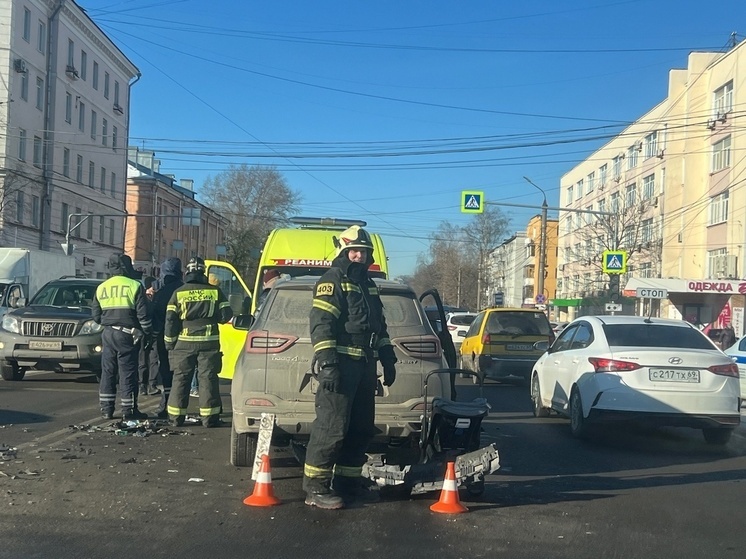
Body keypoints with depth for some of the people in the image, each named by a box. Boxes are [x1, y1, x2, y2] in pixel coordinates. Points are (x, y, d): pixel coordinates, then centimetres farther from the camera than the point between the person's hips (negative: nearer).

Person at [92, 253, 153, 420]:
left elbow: (96, 315, 10)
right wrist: (148, 333, 2)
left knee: (108, 371, 11)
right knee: (128, 372, 0)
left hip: (108, 334, 5)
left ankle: (106, 409, 13)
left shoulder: (101, 287, 8)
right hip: (127, 334, -4)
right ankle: (129, 410, 3)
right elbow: (143, 314, -10)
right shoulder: (135, 286, -7)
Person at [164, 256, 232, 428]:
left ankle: (176, 417, 11)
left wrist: (170, 344, 7)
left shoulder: (179, 293, 1)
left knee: (180, 379, 8)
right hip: (209, 343, 0)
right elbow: (226, 316, 2)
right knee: (208, 379, 3)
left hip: (184, 343, 0)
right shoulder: (215, 291, 2)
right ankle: (209, 418, 3)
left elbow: (170, 321, 0)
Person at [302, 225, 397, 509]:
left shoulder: (368, 285, 22)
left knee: (362, 428, 12)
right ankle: (315, 487, -7)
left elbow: (380, 325, 29)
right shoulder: (332, 281, -5)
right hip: (340, 365, -9)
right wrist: (327, 363, -23)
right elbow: (321, 324, -14)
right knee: (332, 426, -12)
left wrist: (388, 360, 23)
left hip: (364, 366, 9)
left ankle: (347, 480, 22)